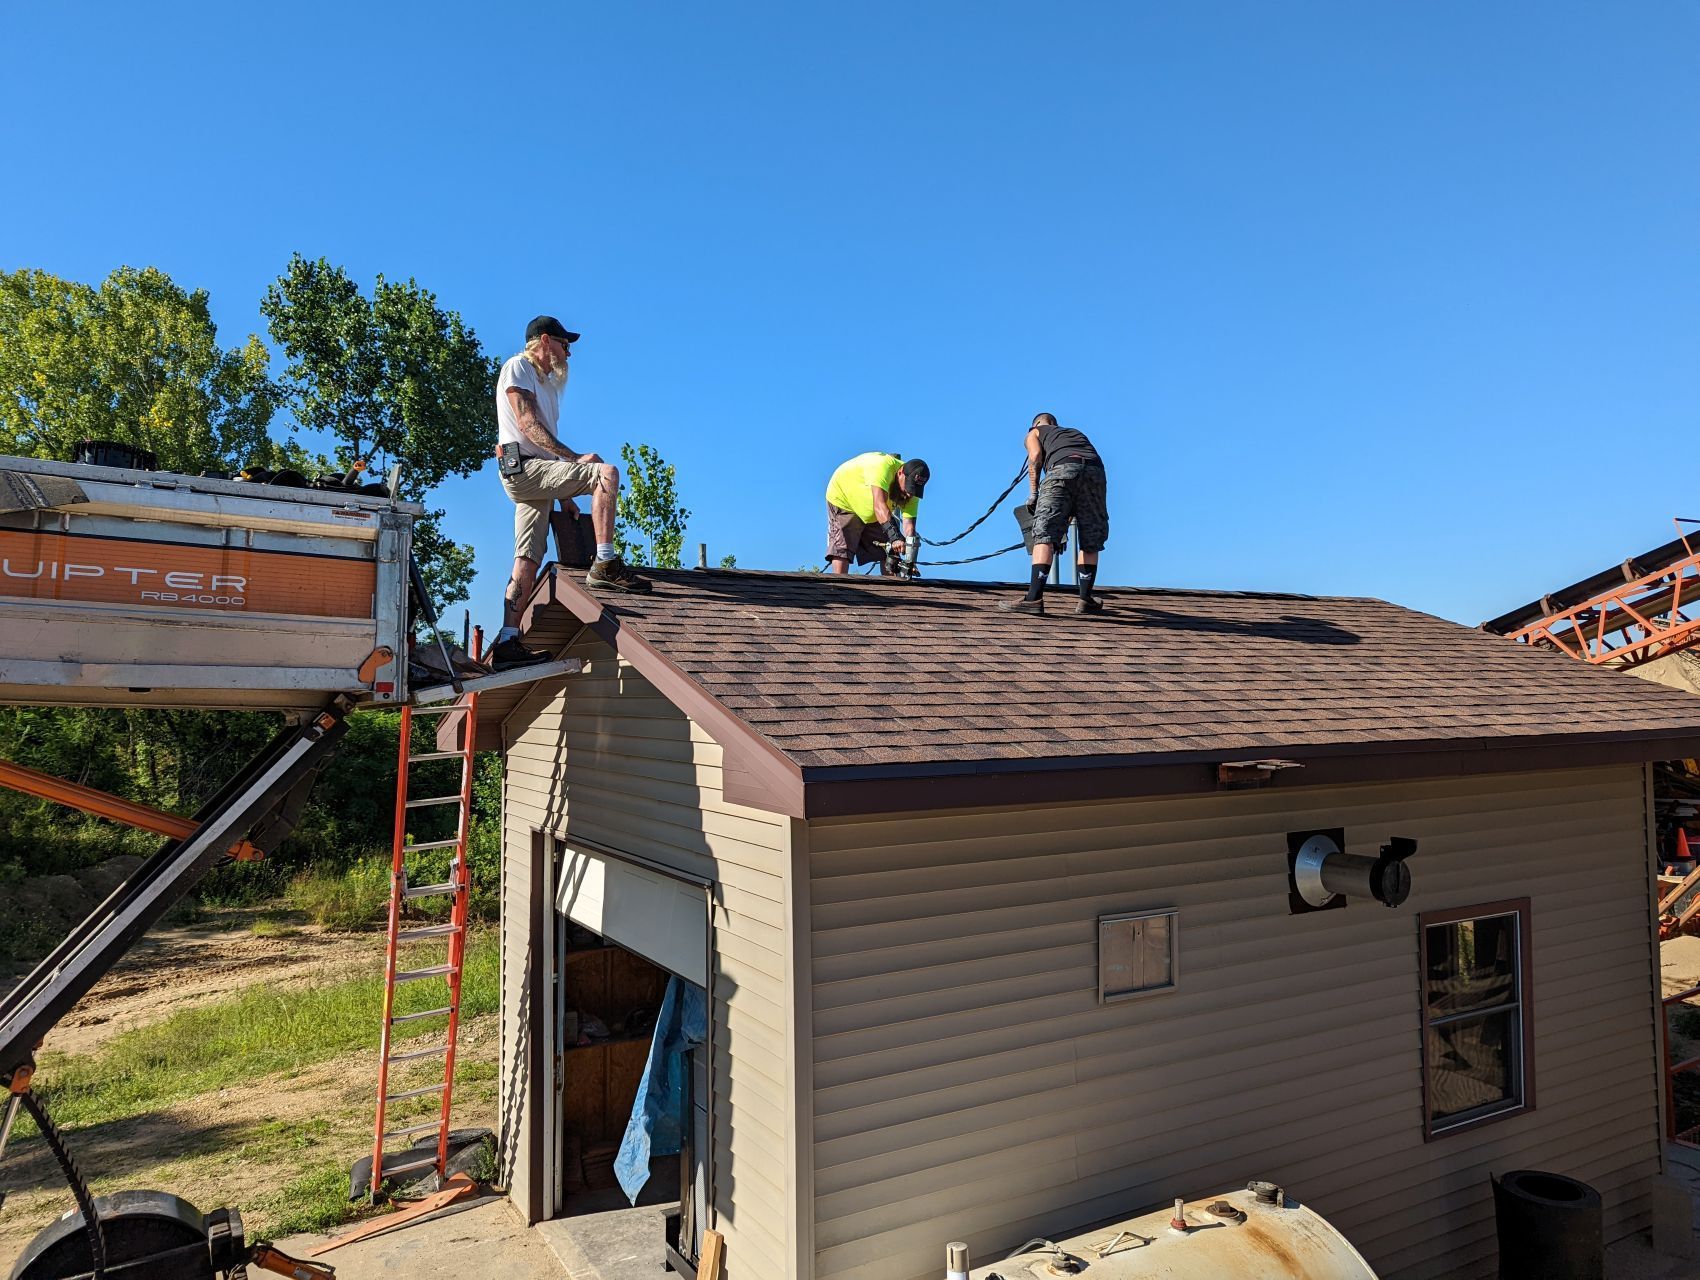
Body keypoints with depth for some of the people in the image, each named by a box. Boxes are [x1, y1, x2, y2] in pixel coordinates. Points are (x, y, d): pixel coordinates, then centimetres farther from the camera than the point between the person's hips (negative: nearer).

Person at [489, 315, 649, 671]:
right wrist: (575, 458, -19)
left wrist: (570, 495, 17)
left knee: (528, 560, 0)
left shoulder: (546, 381, 30)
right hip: (522, 466, -9)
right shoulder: (517, 368, 2)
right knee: (607, 472, -24)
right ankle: (604, 565, -28)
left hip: (536, 474, 9)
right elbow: (528, 425, -11)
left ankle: (507, 643, -4)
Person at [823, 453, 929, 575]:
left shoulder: (911, 488, -18)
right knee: (841, 550, -19)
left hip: (872, 516, 6)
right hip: (844, 500, -6)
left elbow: (909, 524, -24)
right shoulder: (883, 465, -37)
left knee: (890, 553, -1)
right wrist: (895, 537, -59)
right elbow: (879, 505, -48)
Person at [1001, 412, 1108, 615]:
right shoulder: (1076, 432, 43)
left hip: (1062, 468, -4)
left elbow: (1035, 456, 8)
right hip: (1095, 469, 4)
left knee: (1045, 535, -8)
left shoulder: (1034, 433, 30)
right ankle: (1086, 600, 12)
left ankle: (1034, 598, -19)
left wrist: (1033, 493, 4)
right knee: (1090, 541, 13)